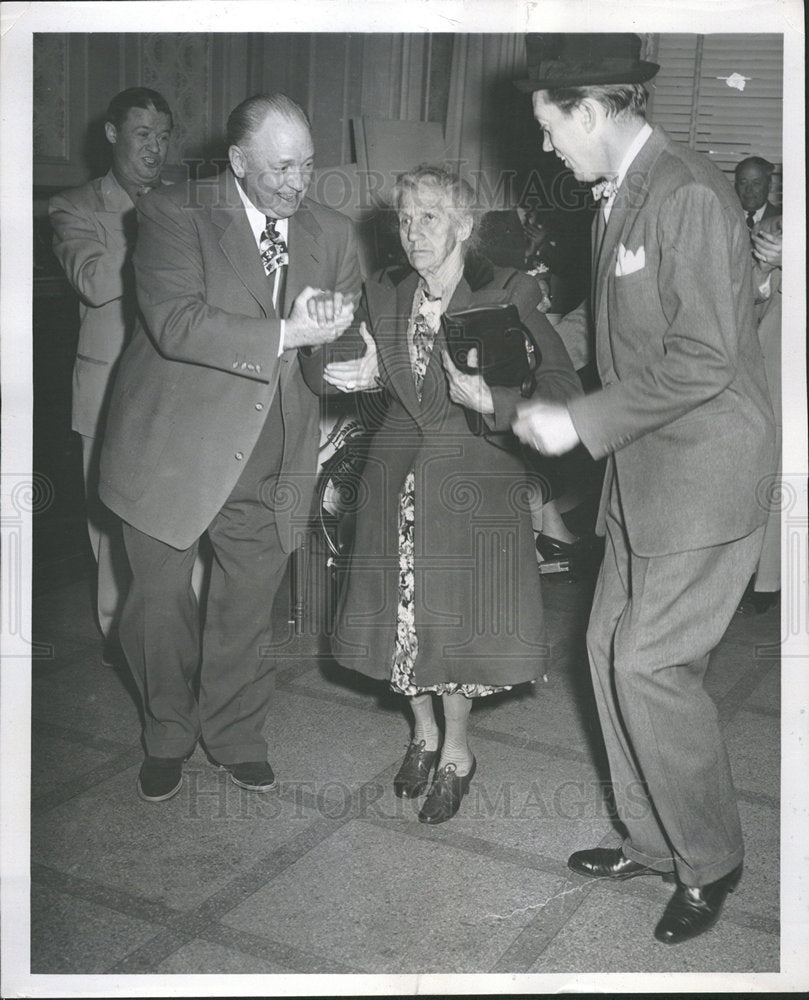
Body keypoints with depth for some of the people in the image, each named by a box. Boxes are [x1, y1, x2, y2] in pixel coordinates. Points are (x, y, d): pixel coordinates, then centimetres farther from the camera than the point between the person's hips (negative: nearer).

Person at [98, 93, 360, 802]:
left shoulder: (332, 234, 5)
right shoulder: (173, 214, -10)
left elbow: (347, 336, 10)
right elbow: (177, 324, -23)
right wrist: (288, 332, -27)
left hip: (271, 466, 3)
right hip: (172, 446, -3)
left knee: (247, 609, 14)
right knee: (161, 600, 11)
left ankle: (236, 736, 37)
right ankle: (169, 737, 36)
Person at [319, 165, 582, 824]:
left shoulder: (506, 293, -11)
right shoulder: (384, 294, 4)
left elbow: (562, 389, -18)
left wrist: (486, 397, -33)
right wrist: (366, 374, -9)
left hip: (473, 478, -4)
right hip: (398, 473, 4)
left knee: (457, 613, 3)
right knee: (404, 611, 10)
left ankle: (456, 750, 27)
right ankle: (424, 732, 37)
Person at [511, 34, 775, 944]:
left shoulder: (689, 195, -17)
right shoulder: (615, 201, 11)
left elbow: (703, 359, -22)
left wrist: (584, 423, -17)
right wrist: (553, 412, 9)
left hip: (706, 470, -9)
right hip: (643, 472, 9)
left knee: (650, 664, -6)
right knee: (611, 648, 12)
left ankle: (710, 860, 15)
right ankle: (652, 840, 28)